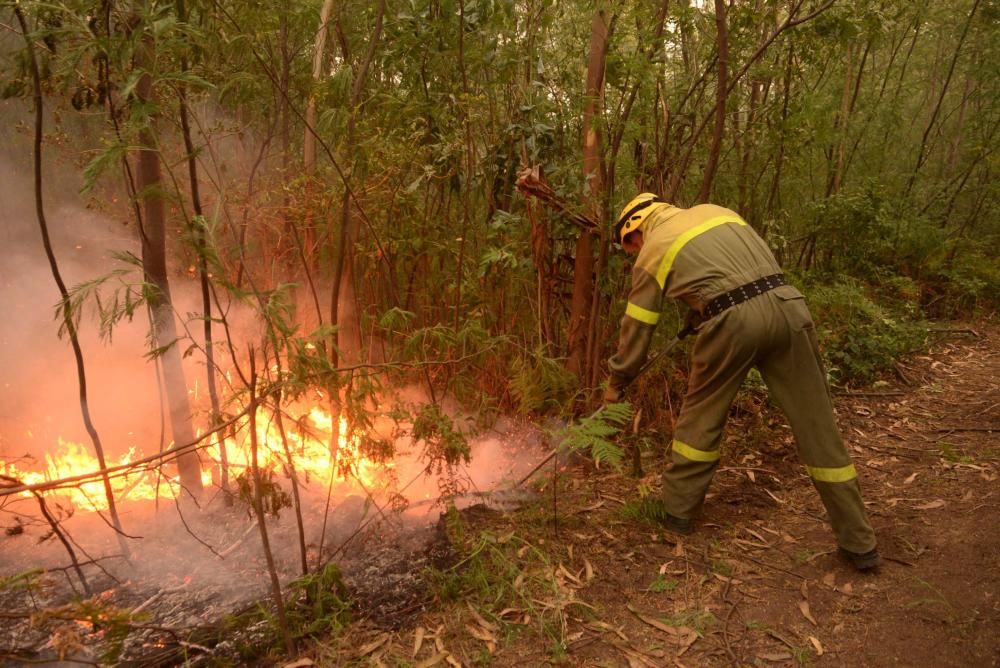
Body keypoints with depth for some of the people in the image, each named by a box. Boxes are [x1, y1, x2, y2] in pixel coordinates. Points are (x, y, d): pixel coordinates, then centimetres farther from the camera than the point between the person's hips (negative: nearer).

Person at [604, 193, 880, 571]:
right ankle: (859, 543, 17)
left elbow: (637, 328, 15)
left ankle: (677, 510, 28)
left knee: (701, 416, 17)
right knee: (817, 425, 9)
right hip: (786, 305, 5)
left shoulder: (652, 250, 13)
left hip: (733, 321, -4)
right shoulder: (713, 210, 26)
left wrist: (616, 382, 28)